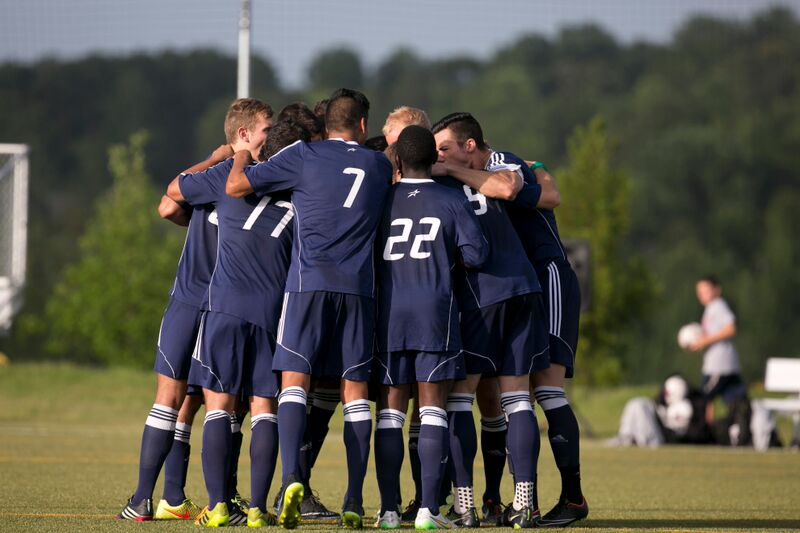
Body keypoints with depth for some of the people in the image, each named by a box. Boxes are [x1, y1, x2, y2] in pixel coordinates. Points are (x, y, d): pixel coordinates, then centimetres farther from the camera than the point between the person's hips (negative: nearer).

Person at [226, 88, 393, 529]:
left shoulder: (303, 156, 6)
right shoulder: (379, 165, 14)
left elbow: (235, 186, 5)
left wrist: (240, 158, 26)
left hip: (308, 281, -2)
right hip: (360, 286, 2)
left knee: (294, 380, -4)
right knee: (355, 390, 5)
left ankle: (291, 477, -25)